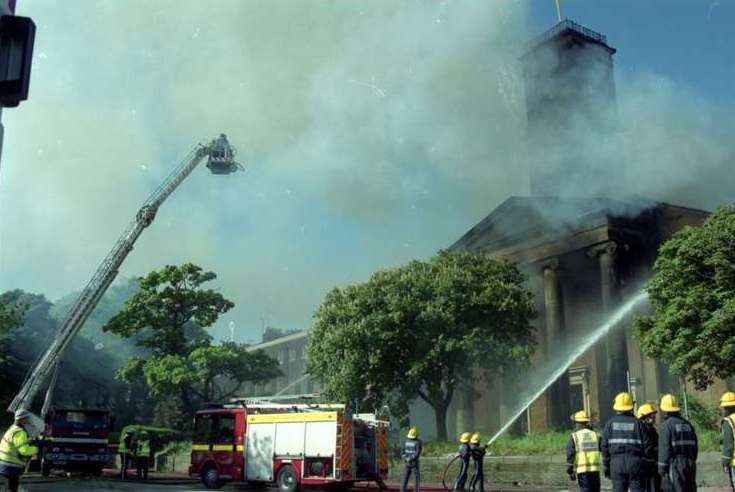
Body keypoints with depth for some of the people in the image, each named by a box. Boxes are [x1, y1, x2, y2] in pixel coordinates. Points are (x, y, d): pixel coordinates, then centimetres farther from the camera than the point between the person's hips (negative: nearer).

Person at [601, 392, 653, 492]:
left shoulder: (610, 423, 4)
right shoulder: (637, 423, 1)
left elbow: (604, 446, 2)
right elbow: (647, 445, -2)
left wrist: (606, 466, 9)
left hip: (617, 463, 1)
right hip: (635, 463, -1)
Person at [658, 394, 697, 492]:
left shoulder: (666, 425, -10)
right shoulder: (687, 424, 12)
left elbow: (664, 448, -13)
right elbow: (695, 446, 15)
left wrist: (662, 467, -8)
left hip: (674, 465, -7)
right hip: (690, 466, 7)